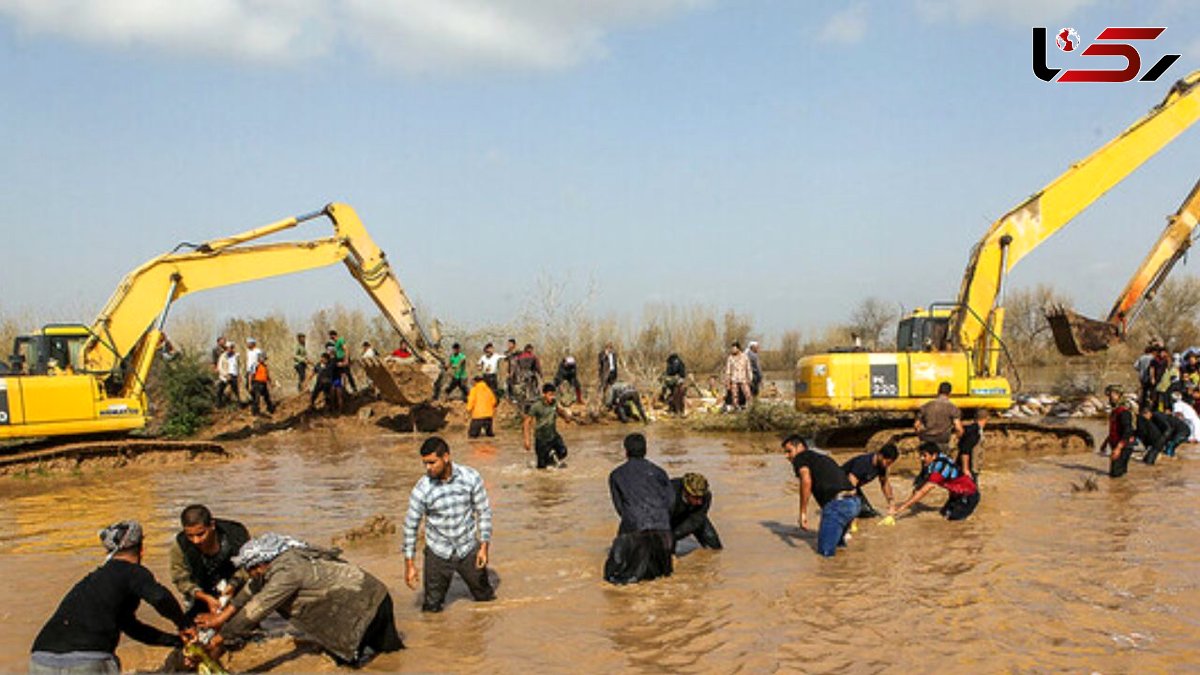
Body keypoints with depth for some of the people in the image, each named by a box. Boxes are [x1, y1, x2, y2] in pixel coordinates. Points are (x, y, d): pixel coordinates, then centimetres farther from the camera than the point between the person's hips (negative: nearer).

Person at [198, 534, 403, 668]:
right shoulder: (283, 557, 3)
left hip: (367, 602, -9)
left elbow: (254, 611, -21)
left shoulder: (286, 573, -24)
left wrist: (220, 639, -13)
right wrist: (222, 617, 15)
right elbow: (253, 588, 15)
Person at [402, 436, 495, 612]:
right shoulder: (421, 489, -16)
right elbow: (410, 526, -6)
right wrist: (410, 564, -4)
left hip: (469, 549, 1)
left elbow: (484, 512, -3)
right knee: (432, 607, 8)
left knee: (485, 597, 17)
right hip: (438, 553, -1)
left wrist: (484, 546, -7)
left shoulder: (470, 477, -14)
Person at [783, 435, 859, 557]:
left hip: (837, 504, -8)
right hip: (855, 502, 8)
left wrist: (803, 513, -12)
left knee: (825, 551, 1)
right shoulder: (823, 457, 29)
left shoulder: (800, 457, 6)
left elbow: (806, 480, -14)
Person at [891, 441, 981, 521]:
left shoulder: (940, 467, -32)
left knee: (953, 517, -19)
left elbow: (923, 491, -34)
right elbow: (919, 488, 1)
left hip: (969, 495, -8)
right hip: (956, 494, 8)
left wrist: (901, 508, -35)